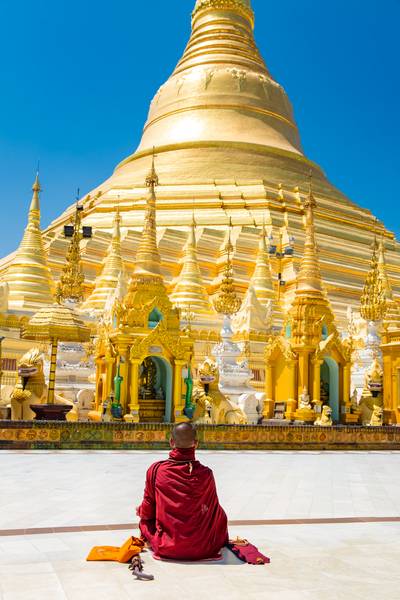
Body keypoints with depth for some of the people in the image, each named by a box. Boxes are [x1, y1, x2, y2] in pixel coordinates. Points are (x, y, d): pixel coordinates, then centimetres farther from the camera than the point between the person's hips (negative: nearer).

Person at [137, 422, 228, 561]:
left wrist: (139, 511, 24)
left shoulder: (156, 470, -11)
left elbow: (147, 513, -1)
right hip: (203, 550, -1)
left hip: (165, 549, 1)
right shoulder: (206, 473, -11)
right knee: (220, 515, 28)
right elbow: (213, 511, 6)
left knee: (144, 522, 30)